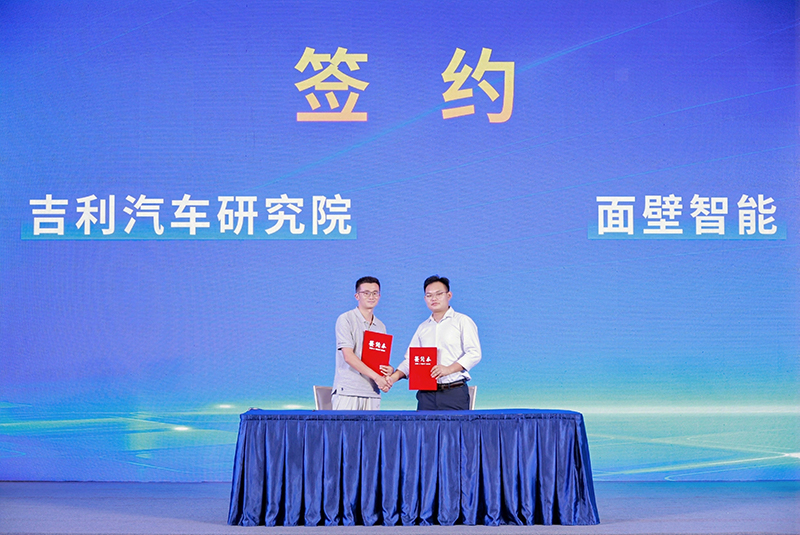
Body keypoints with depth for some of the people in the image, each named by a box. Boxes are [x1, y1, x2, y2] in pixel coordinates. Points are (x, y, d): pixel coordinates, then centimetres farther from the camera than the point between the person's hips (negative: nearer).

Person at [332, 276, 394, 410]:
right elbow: (348, 356, -10)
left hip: (372, 394, 5)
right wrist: (376, 377, -15)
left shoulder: (381, 326, 19)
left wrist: (389, 369, -4)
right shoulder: (345, 320, 0)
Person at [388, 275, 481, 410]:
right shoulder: (423, 328, 20)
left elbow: (474, 353, -6)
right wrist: (394, 377, 0)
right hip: (426, 394, 4)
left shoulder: (462, 321, 4)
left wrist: (449, 369, -19)